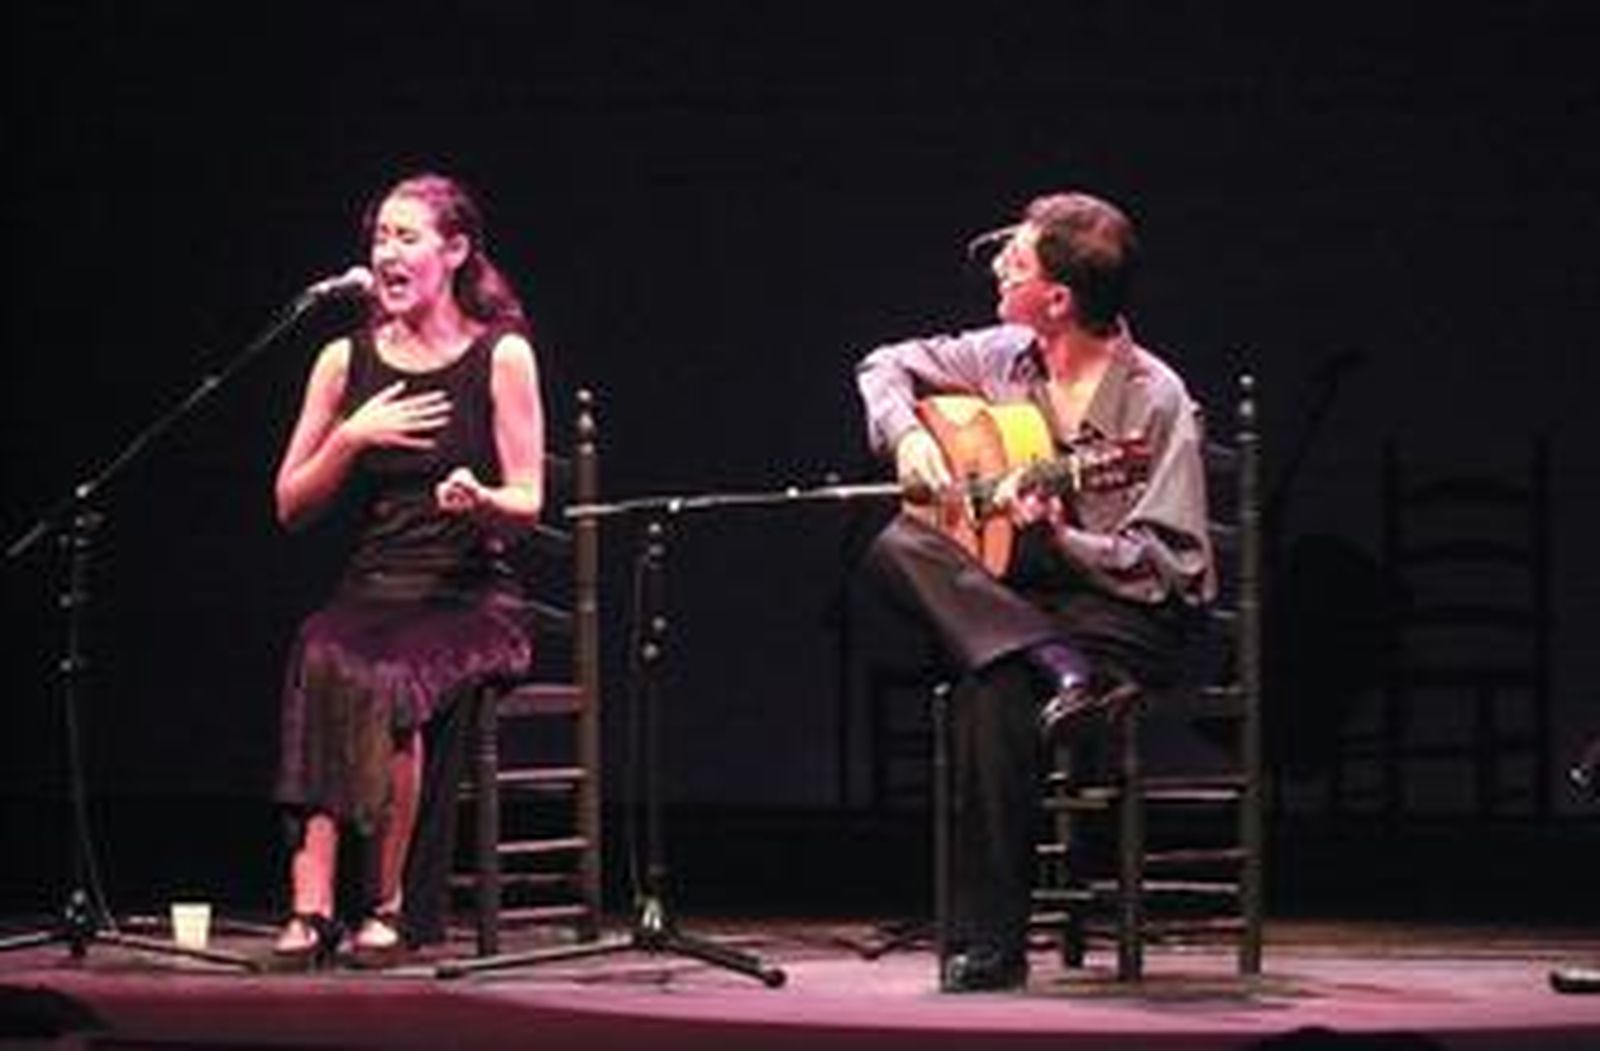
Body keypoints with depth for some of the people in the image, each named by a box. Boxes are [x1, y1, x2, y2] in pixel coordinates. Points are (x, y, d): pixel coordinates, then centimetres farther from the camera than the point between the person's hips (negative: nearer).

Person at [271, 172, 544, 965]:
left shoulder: (501, 356, 2)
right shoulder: (347, 361, 11)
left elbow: (529, 503, -1)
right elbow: (290, 506, 10)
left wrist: (478, 500, -23)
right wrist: (351, 437, -6)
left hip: (470, 600, -2)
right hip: (372, 593, 3)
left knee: (385, 682, -34)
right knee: (320, 660, -33)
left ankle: (387, 902, -19)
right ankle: (311, 907, -37)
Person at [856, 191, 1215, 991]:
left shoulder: (1153, 400, -13)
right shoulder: (1006, 357, 5)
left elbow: (1165, 565, -14)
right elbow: (888, 367, 19)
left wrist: (1057, 537, -28)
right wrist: (908, 436, -2)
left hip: (1126, 608, -6)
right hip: (1013, 597, 7)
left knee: (990, 697, -34)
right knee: (897, 547, -21)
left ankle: (989, 943, -27)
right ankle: (1059, 669, -32)